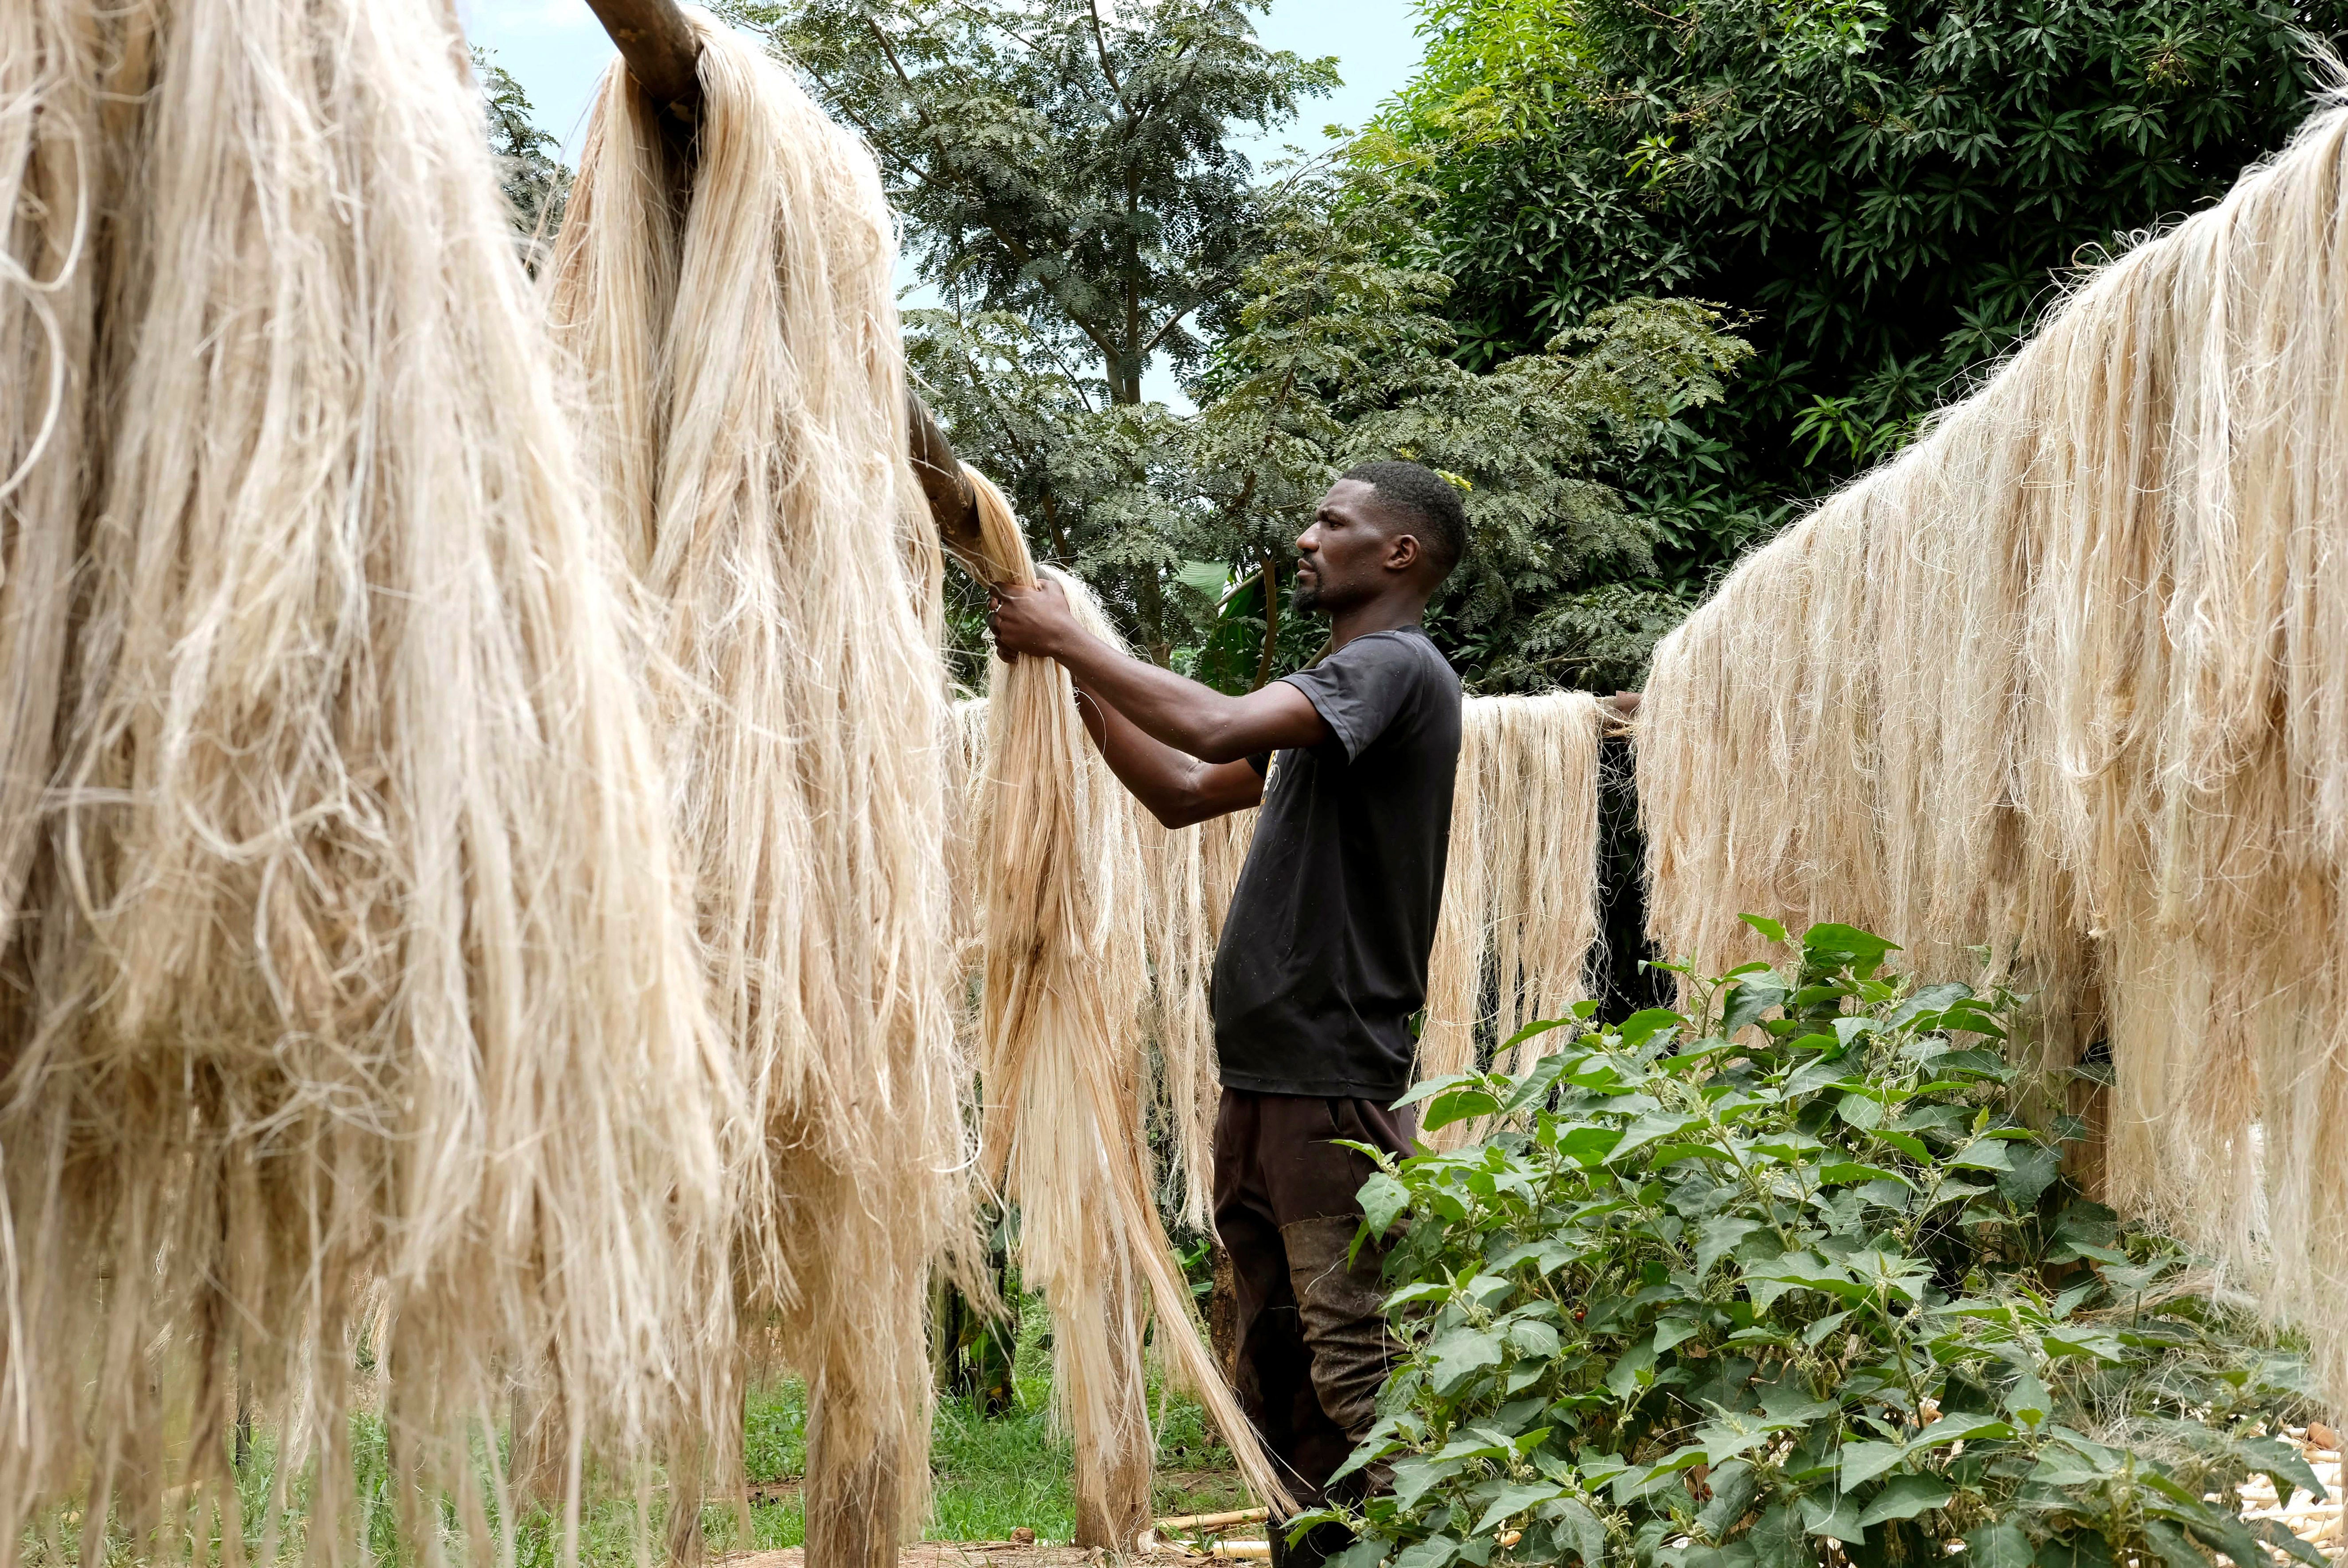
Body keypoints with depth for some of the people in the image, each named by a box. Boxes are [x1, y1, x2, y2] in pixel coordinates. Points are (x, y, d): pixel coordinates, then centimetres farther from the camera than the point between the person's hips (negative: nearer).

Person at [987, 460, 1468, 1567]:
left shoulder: (1397, 667, -9)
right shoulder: (1339, 685, 22)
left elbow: (1215, 729, -23)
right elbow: (1183, 795, 23)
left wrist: (1070, 640, -12)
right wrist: (1074, 681, 14)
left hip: (1334, 1081, -10)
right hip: (1263, 1074, 10)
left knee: (1350, 1366, -8)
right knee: (1275, 1362, 13)